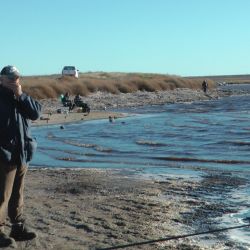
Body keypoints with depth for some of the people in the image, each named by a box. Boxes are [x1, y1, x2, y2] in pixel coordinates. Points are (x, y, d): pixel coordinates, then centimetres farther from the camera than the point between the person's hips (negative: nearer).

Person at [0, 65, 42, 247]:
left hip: (22, 154, 7)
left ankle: (18, 227, 25)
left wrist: (21, 95, -8)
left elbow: (36, 113, -1)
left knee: (17, 194, 16)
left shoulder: (21, 98, 12)